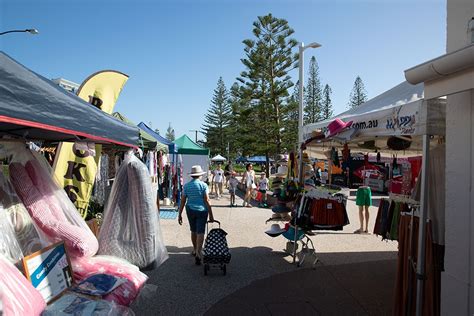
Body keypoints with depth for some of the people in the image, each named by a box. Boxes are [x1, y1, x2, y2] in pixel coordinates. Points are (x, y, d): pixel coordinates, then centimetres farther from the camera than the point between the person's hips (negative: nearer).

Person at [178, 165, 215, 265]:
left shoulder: (186, 186, -1)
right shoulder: (203, 185, -10)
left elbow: (183, 201, -1)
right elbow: (207, 201, -11)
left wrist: (180, 214, 5)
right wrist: (211, 215, -6)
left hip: (190, 210, 3)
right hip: (202, 210, -3)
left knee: (193, 231, 19)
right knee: (200, 232, -1)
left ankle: (195, 250, 34)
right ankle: (198, 253, -12)